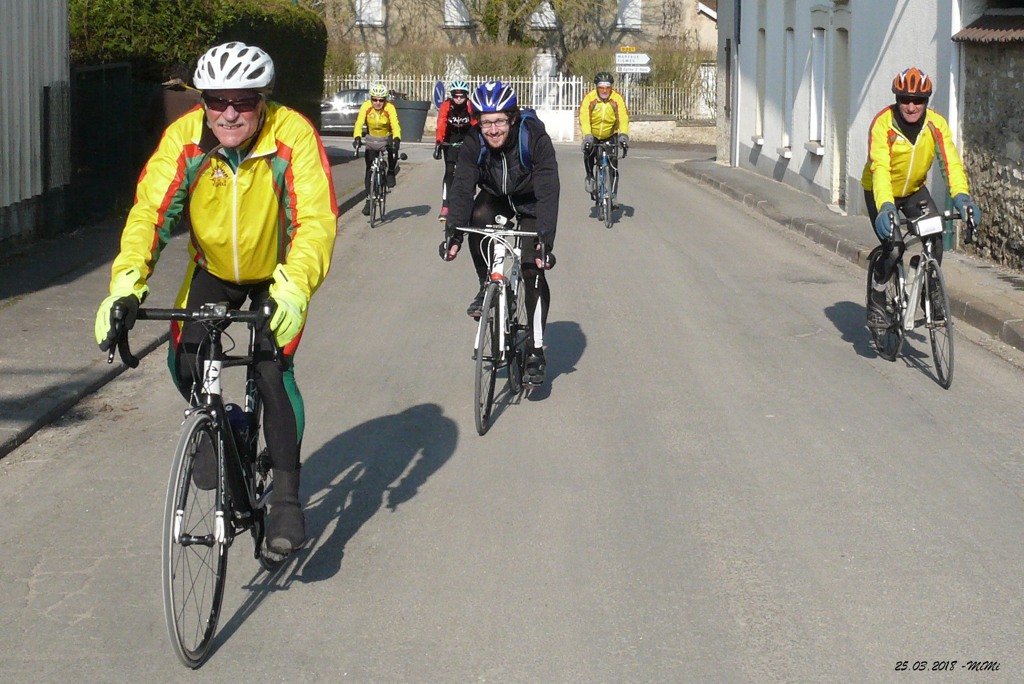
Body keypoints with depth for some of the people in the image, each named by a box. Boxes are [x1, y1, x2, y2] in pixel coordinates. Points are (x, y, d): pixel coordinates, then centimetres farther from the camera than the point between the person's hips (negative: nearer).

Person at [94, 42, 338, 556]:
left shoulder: (293, 136, -30)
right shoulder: (184, 138, -24)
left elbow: (316, 220, -37)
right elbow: (150, 210, -29)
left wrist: (293, 289, -54)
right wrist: (126, 284, -44)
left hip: (277, 273, -2)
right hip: (213, 269, 3)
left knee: (273, 371, -18)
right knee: (184, 359, -15)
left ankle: (286, 497, -6)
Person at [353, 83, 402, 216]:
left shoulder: (389, 108, -24)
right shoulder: (366, 107, -20)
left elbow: (395, 125, -33)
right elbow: (359, 123, -29)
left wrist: (396, 139, -52)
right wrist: (357, 138, -47)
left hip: (387, 137, -2)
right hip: (372, 139, 2)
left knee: (393, 149, -36)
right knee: (369, 169, -3)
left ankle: (391, 173, -7)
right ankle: (369, 199, 6)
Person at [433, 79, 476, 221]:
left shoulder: (471, 107, -22)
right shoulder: (446, 106, -23)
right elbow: (441, 125, -31)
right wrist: (438, 143, -42)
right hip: (451, 140, -1)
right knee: (449, 171, -13)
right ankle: (445, 207, -18)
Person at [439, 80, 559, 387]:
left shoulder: (535, 139, -31)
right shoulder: (473, 144, -23)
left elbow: (548, 192, -37)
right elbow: (461, 187, -30)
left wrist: (545, 238, -49)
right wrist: (452, 232, -45)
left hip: (530, 204, -2)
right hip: (495, 199, 2)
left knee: (533, 270, -15)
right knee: (477, 217, -33)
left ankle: (536, 352, -5)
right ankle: (487, 287, -11)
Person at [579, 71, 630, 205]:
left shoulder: (617, 98, -18)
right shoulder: (589, 98, -21)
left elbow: (623, 118, -26)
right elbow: (584, 118, -30)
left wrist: (624, 135, -41)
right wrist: (587, 136, -44)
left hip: (611, 135, 0)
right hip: (593, 135, 0)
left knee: (613, 163, -10)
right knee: (588, 154, -25)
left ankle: (614, 194, -2)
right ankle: (590, 177, 3)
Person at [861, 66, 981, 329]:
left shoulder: (936, 124, -18)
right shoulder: (883, 123, -27)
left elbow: (950, 161, -28)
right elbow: (880, 168, -37)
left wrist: (961, 195, -45)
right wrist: (885, 206, -51)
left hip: (915, 190, 3)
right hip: (880, 192, -3)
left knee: (935, 238, -17)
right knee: (894, 248, -19)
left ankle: (932, 294, 5)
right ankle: (876, 300, 4)